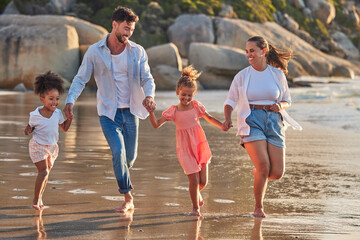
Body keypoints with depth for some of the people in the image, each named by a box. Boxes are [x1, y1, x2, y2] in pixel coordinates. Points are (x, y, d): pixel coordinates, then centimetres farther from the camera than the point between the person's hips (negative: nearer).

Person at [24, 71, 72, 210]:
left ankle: (39, 198, 31)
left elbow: (64, 128, 6)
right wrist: (28, 129, -22)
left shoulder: (58, 113, -6)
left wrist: (69, 118, -10)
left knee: (46, 172, 14)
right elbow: (30, 126, 0)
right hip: (38, 146, -5)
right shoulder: (35, 115, -17)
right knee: (43, 171, -15)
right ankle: (36, 200, -7)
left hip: (52, 147, 5)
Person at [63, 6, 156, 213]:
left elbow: (147, 78, -2)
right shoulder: (95, 52, -6)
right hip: (108, 112, -2)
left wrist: (149, 95, -24)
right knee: (118, 152, -17)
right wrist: (71, 100, -19)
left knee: (130, 157, 8)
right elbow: (81, 79, -2)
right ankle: (128, 198, -8)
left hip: (130, 111, 2)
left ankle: (122, 177, 43)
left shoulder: (138, 52, -1)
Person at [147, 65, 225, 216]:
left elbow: (209, 118, 15)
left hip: (200, 146, 2)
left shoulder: (196, 106, 1)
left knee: (203, 182, 1)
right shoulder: (173, 111, -5)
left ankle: (197, 193, 37)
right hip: (185, 149, -2)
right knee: (194, 180, -9)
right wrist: (151, 111, -24)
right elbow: (156, 124, -8)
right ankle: (195, 208, 13)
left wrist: (222, 126, 2)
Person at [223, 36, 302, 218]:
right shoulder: (242, 76, 5)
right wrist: (227, 119, -13)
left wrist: (280, 106, -7)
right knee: (264, 166, -19)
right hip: (251, 121, -2)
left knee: (277, 173, -7)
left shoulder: (278, 74, 8)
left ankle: (257, 173, 30)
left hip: (273, 121, 2)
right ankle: (258, 207, 3)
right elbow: (230, 102, 6)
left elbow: (287, 100, 17)